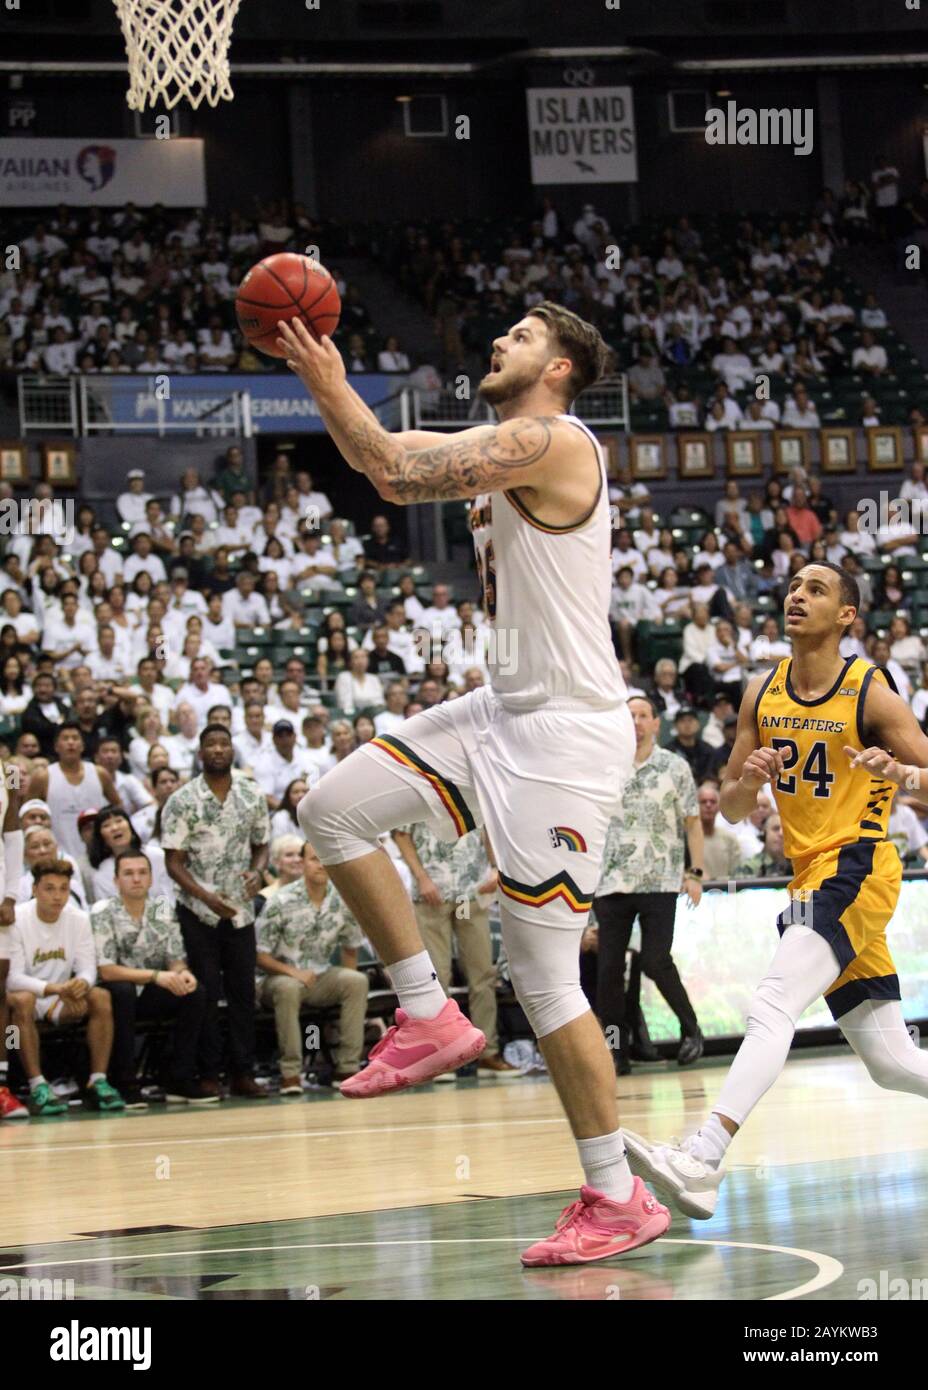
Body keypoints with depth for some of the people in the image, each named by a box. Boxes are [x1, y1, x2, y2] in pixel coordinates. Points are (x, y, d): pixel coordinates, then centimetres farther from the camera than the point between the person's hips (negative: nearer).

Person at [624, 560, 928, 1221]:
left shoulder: (871, 695, -8)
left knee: (772, 1006, -26)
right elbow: (731, 808, 13)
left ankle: (703, 1161, -38)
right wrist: (750, 780, -10)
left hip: (854, 869, -8)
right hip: (811, 873, 8)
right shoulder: (764, 694, 9)